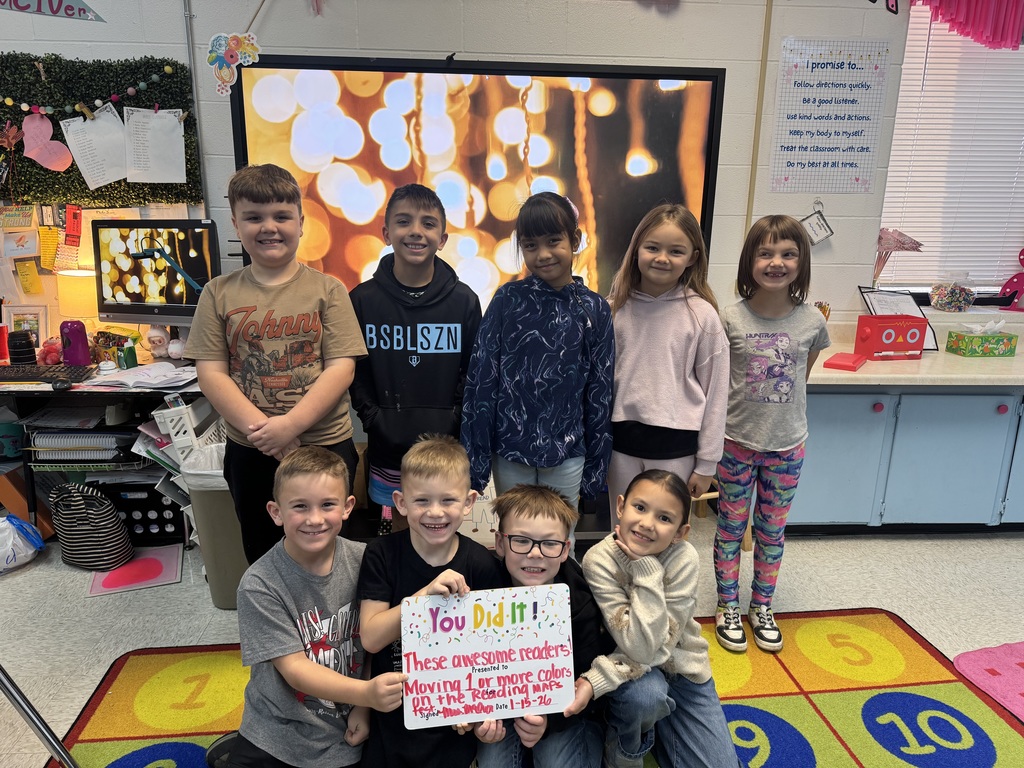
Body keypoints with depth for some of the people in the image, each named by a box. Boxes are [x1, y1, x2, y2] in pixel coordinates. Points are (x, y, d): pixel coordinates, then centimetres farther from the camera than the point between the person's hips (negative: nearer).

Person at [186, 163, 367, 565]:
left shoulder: (327, 289, -3)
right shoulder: (219, 293, 2)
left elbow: (341, 367, -9)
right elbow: (211, 373, -3)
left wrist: (290, 424, -20)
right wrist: (261, 428, -15)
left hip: (325, 445, -2)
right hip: (249, 452, 2)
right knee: (263, 557, 19)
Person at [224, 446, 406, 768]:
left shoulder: (364, 561, -13)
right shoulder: (259, 585, -19)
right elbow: (294, 669, -21)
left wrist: (364, 707, -7)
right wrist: (366, 693, -34)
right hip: (280, 732, -2)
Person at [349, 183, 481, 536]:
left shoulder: (464, 300, -3)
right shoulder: (363, 299, -3)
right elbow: (352, 371, 2)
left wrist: (454, 420, -7)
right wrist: (374, 419, -7)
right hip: (386, 452, 0)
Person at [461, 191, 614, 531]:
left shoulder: (593, 309, -3)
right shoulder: (507, 299, -5)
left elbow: (600, 392, 1)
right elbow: (481, 379, -3)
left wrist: (595, 467, 4)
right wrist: (475, 459, -4)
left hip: (566, 455, 0)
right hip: (509, 452, 0)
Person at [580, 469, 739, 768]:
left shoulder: (684, 558, -24)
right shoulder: (599, 560, -27)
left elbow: (661, 646, -26)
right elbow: (640, 647, -31)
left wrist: (599, 679, -36)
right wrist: (648, 573, -36)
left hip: (681, 665, 2)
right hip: (628, 664, -2)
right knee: (645, 694, -34)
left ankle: (655, 726, 23)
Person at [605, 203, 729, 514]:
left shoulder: (701, 314, -7)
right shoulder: (616, 309, -1)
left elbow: (715, 392, -3)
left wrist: (706, 463, -1)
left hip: (675, 445, -2)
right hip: (622, 440, 2)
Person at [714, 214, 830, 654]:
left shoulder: (812, 321, -6)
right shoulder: (730, 319, -12)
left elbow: (801, 377, 9)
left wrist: (781, 415, 7)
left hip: (787, 445, 2)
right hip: (737, 441, -2)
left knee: (772, 531, 16)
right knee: (731, 526, 11)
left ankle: (762, 608, 35)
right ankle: (728, 606, 29)